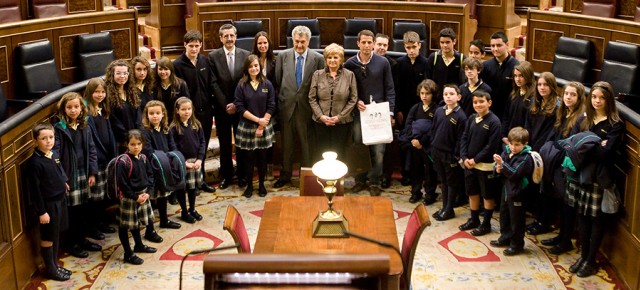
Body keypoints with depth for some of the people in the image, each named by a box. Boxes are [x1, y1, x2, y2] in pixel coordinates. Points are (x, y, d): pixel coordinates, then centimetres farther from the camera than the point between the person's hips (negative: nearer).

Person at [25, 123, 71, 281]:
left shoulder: (55, 154, 0)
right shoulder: (35, 163, -22)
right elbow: (34, 190, -19)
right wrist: (41, 212, -17)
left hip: (60, 200, 8)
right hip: (48, 204, -8)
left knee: (56, 235, 19)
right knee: (48, 238, 8)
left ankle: (55, 265, 33)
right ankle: (50, 269, 22)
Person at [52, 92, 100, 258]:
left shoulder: (85, 128, 7)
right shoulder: (59, 129, -11)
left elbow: (91, 150, 10)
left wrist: (92, 173, 4)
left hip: (83, 174, 5)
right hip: (68, 175, -5)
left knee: (83, 208, 13)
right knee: (70, 211, 3)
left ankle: (82, 239, 28)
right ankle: (71, 244, 16)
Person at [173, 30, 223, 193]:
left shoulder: (204, 61, 5)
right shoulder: (178, 65, -10)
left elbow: (213, 84, 3)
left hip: (206, 111, 5)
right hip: (190, 113, -5)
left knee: (203, 147, 14)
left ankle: (201, 180, 26)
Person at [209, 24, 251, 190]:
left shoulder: (246, 55, -2)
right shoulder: (213, 56, -3)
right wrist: (225, 105, -12)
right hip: (222, 107, 0)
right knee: (225, 144, 9)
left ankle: (242, 175, 21)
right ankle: (226, 175, 22)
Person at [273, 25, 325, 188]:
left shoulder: (318, 59, -4)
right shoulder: (282, 56, 1)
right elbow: (277, 81, 6)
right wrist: (279, 101, 2)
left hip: (307, 107, -1)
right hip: (287, 106, 2)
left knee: (307, 143, 9)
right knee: (286, 143, 12)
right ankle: (285, 175, 26)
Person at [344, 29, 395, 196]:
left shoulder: (383, 63, 0)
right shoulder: (350, 64, 2)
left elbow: (389, 89, 3)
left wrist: (390, 112, -3)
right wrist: (356, 102, -9)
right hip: (359, 112, 1)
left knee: (378, 150, -1)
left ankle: (375, 182, 11)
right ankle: (360, 180, 20)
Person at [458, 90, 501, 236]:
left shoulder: (494, 121, -13)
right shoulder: (471, 118, 5)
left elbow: (492, 146, -17)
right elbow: (464, 139, 7)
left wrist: (476, 159, -16)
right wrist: (464, 158, -7)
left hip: (485, 165, -6)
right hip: (469, 163, 6)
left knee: (488, 195, 6)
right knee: (472, 192, 17)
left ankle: (486, 224, 17)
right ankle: (474, 220, 31)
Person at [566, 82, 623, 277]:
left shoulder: (615, 125, -8)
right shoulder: (583, 120, 8)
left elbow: (605, 152, -20)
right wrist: (594, 147, -17)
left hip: (599, 178, -5)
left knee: (597, 219, 6)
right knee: (582, 216, 12)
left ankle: (591, 261, 17)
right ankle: (583, 256, 26)